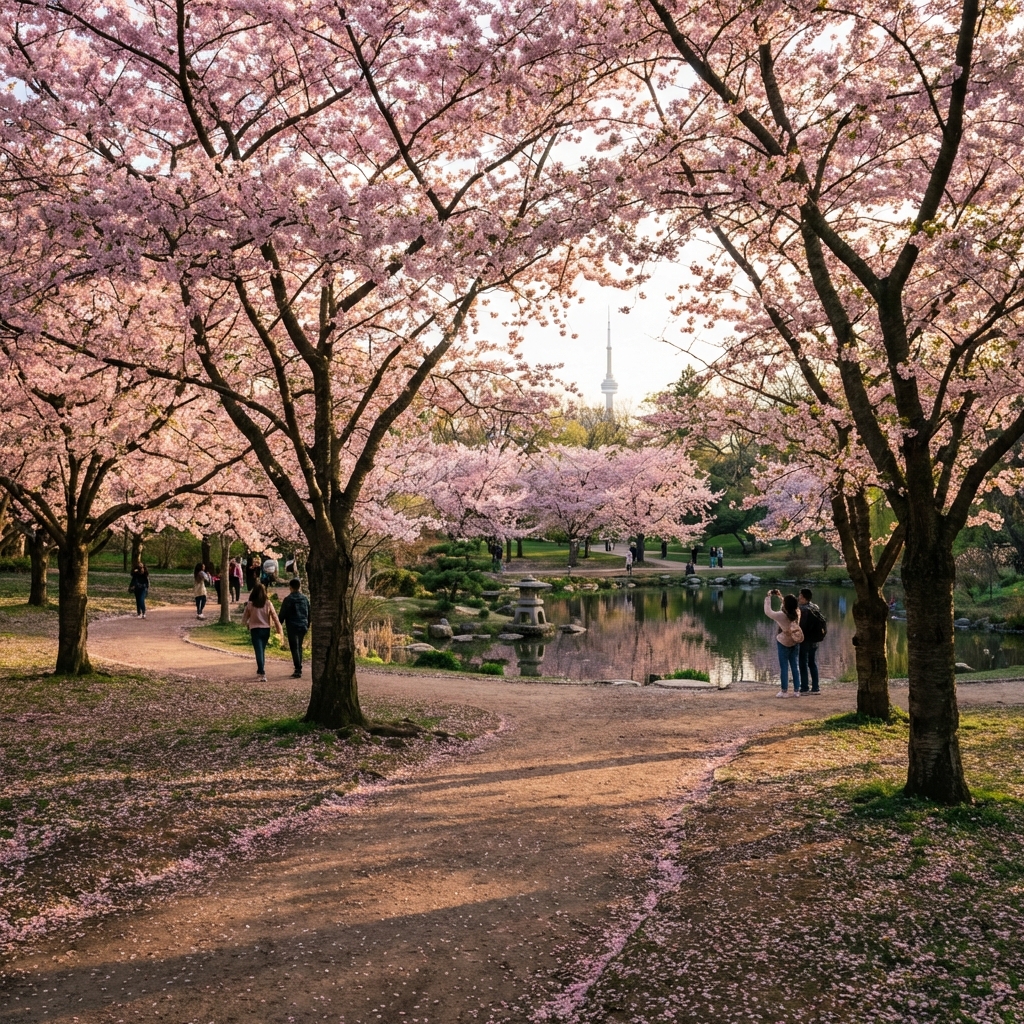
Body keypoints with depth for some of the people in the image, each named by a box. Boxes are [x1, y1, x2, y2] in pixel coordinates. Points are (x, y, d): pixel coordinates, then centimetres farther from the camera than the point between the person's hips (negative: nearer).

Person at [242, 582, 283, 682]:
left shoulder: (250, 604, -8)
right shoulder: (268, 603, -3)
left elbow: (244, 619, -2)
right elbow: (275, 618, -4)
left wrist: (247, 626, 19)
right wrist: (280, 631, 0)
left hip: (255, 630, -3)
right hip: (266, 630, 3)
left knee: (259, 652, -5)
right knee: (262, 651, 21)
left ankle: (262, 674, -17)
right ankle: (260, 670, 34)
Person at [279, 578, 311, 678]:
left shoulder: (288, 599, -9)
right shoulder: (305, 598, 8)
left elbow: (282, 614, -6)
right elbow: (309, 613, 14)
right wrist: (307, 625, 23)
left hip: (292, 627, -5)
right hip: (303, 626, 5)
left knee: (294, 648, -5)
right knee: (299, 647, 16)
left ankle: (298, 670, -13)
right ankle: (299, 669, 19)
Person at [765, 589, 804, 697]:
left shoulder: (781, 616, -25)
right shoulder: (797, 613, -9)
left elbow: (768, 612, -12)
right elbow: (788, 608, 13)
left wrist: (768, 597, -3)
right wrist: (781, 596, 17)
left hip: (784, 644, -5)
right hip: (795, 643, 5)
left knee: (784, 668, 3)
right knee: (795, 667, 10)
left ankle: (784, 691, 7)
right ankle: (796, 690, 12)